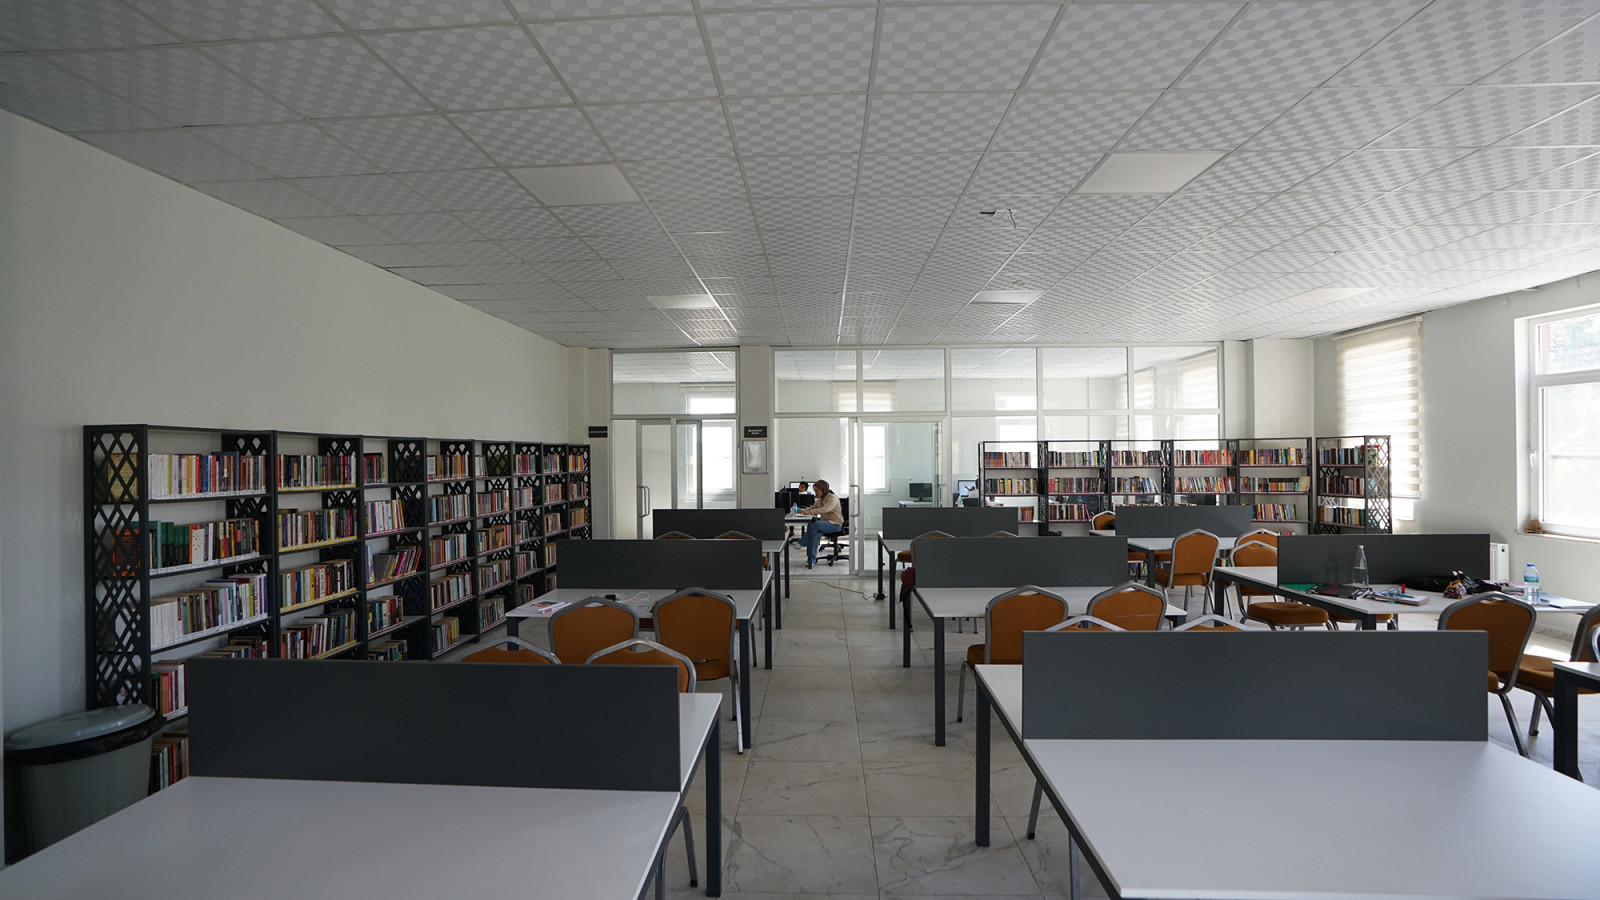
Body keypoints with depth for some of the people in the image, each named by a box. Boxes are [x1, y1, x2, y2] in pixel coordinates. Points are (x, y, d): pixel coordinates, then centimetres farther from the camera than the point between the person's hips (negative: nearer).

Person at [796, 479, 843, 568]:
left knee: (816, 524, -34)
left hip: (835, 524, -7)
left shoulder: (832, 497, -13)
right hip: (824, 522, 7)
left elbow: (826, 509, -30)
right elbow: (813, 507, 20)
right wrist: (804, 511, -3)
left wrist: (810, 512, -38)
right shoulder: (820, 499, 15)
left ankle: (801, 543, -21)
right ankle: (812, 560, -31)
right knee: (816, 534, -27)